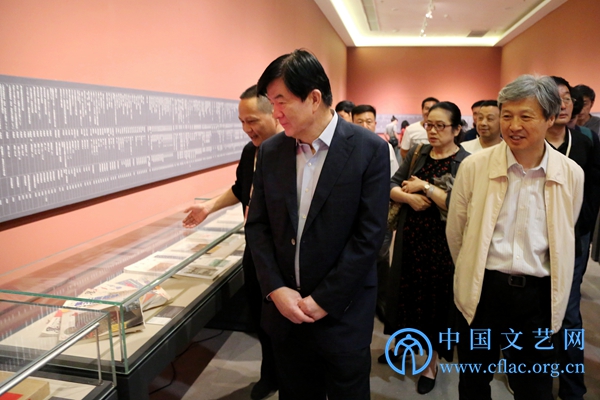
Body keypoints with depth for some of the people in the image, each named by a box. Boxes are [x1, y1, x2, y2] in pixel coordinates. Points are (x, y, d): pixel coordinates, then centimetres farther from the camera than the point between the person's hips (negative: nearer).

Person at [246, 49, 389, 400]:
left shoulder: (369, 150, -12)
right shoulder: (270, 151, 1)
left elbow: (369, 235, -14)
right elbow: (257, 225, 3)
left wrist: (325, 300, -13)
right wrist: (276, 289, -7)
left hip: (343, 313, -3)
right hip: (284, 306, 4)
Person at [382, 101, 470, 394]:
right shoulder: (416, 154, 6)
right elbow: (391, 187, 2)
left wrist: (425, 187, -20)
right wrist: (409, 196, -17)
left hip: (441, 244, -4)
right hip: (410, 238, 5)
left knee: (435, 299, 9)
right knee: (407, 293, 15)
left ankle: (432, 363, 28)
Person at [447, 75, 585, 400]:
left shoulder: (571, 174, -4)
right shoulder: (474, 166, -10)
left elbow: (564, 239, 10)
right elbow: (455, 232, 3)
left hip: (538, 294, 1)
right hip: (481, 289, 0)